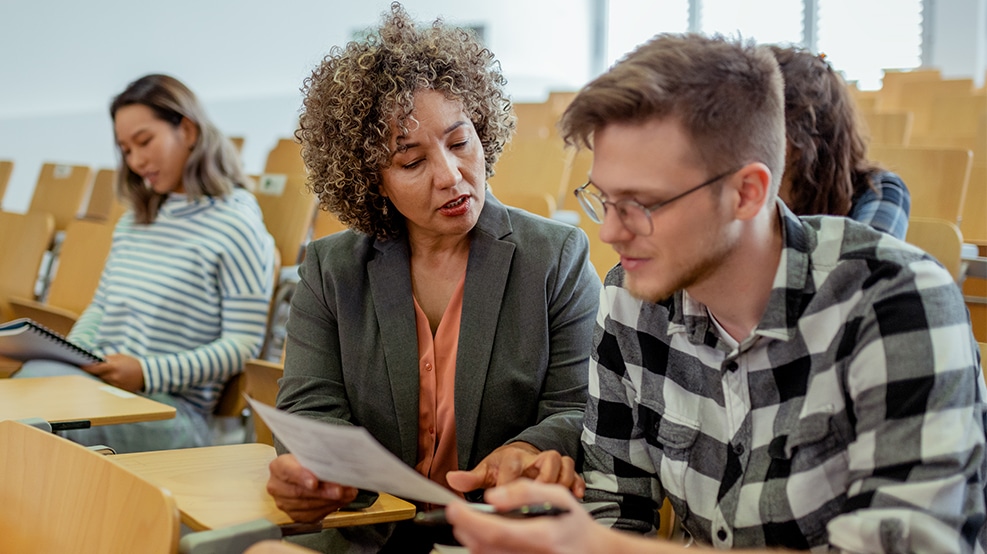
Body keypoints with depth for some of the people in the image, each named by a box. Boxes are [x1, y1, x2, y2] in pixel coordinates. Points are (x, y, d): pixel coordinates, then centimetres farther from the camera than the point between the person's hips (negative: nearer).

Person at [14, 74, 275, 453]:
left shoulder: (237, 226, -5)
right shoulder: (134, 221, 21)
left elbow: (243, 345, -9)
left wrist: (147, 374, -19)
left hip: (171, 405, -6)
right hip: (99, 383, 7)